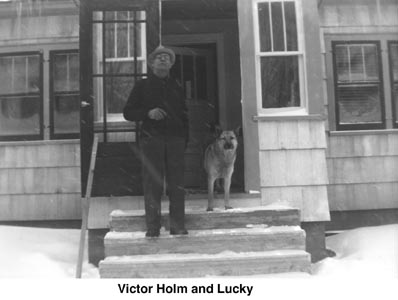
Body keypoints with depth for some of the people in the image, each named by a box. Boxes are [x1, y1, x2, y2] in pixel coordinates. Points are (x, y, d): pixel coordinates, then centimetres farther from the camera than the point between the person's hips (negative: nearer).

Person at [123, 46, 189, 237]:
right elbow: (128, 112, 8)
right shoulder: (142, 86, 12)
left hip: (175, 139, 2)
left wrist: (184, 139, 4)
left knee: (177, 185, -1)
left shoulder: (176, 87, 19)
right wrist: (148, 113, -10)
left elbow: (184, 115, 17)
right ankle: (152, 228, 2)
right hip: (151, 138, -2)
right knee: (152, 185, -4)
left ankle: (178, 227, 6)